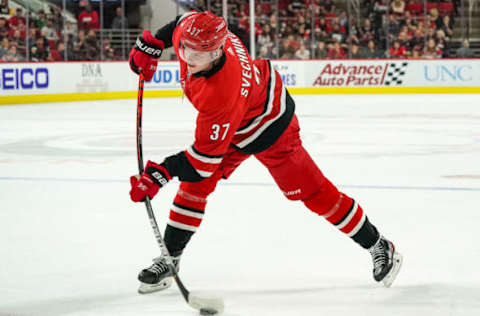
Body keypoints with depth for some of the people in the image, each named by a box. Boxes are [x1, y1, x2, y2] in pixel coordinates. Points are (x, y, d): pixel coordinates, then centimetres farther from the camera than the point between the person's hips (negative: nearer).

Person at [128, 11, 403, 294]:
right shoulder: (195, 34, -26)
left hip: (268, 126, -8)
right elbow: (181, 23, 2)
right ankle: (170, 258, 11)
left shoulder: (222, 96, -44)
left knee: (310, 190, -1)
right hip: (230, 123, 8)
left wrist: (160, 174, -34)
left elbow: (206, 157, -35)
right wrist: (150, 45, 4)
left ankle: (378, 246, 14)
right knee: (195, 184, 1)